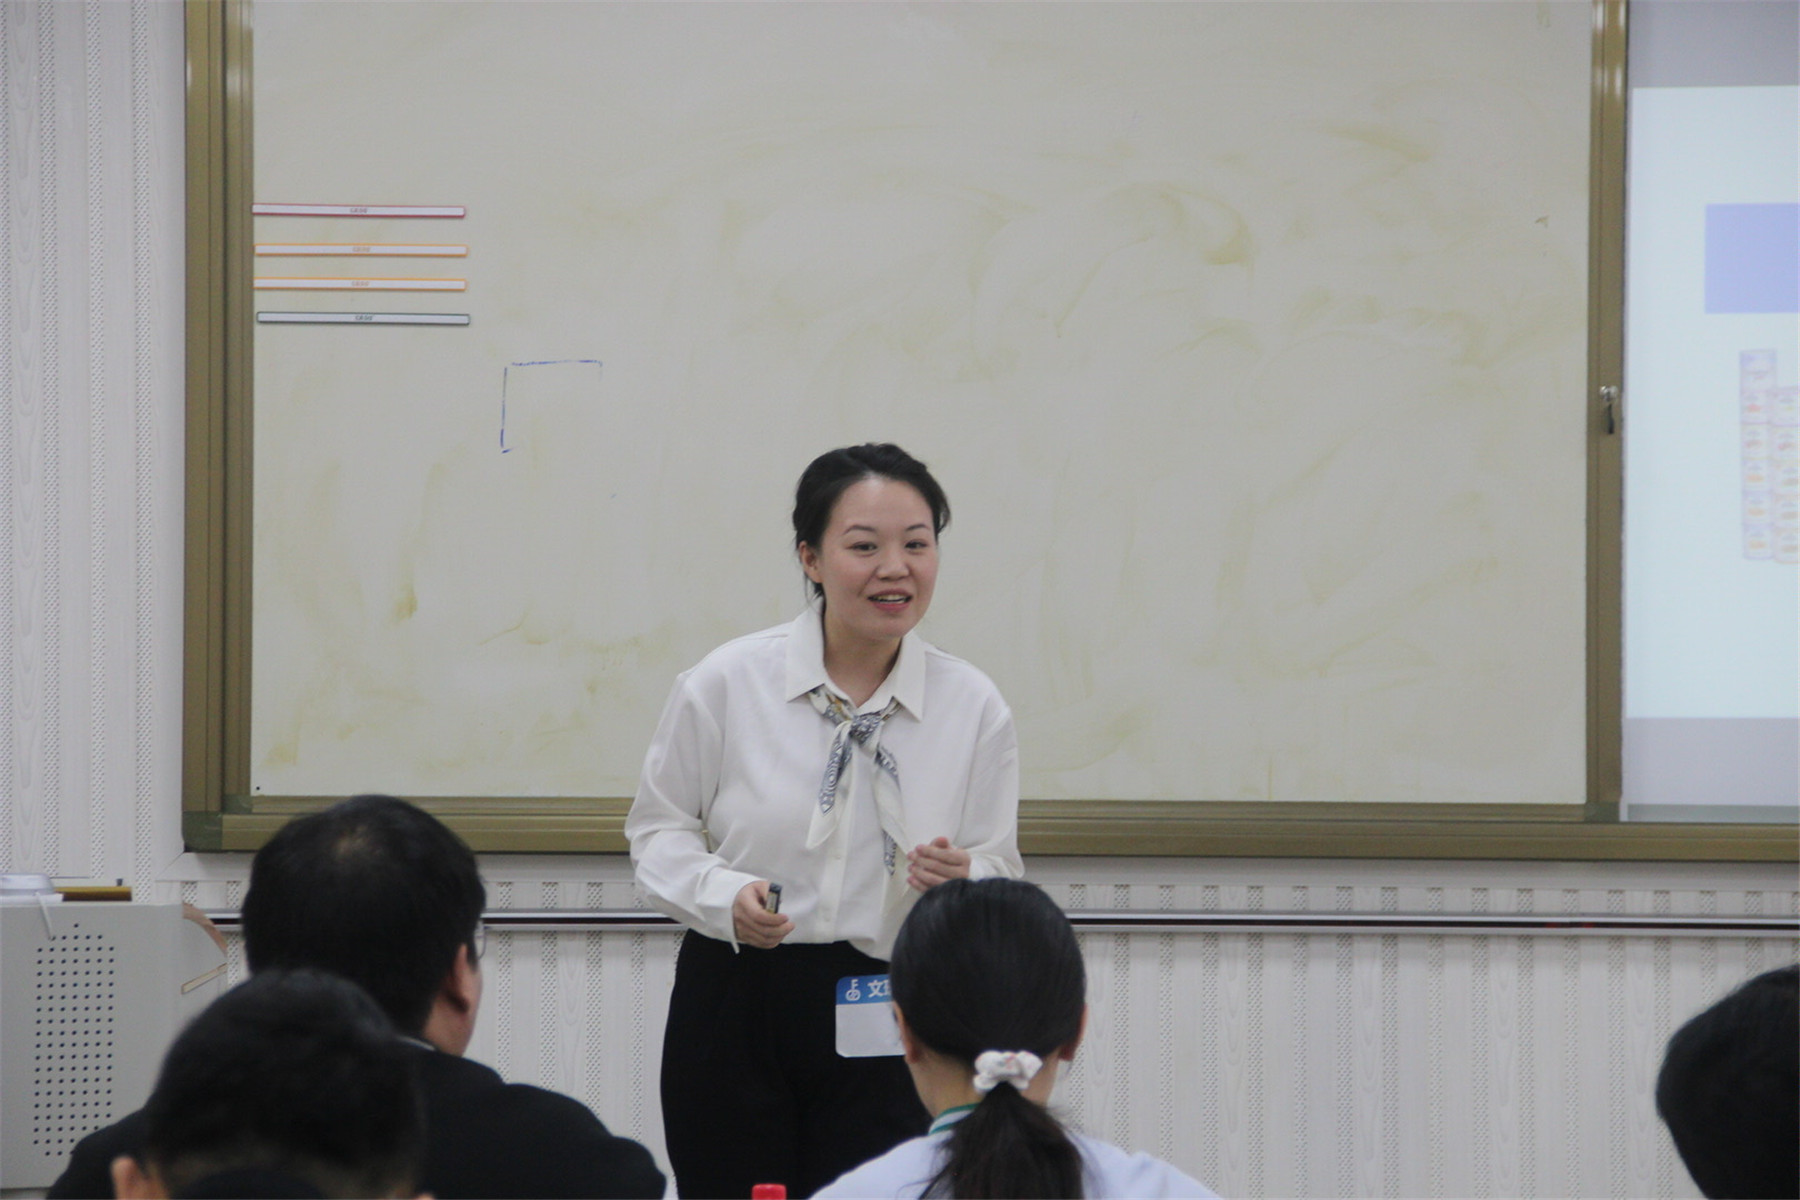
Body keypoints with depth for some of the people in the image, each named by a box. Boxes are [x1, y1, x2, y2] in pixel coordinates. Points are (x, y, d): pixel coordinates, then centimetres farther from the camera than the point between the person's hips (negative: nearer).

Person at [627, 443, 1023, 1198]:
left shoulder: (973, 707, 1)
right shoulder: (728, 683, -4)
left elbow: (999, 871, 7)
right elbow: (658, 827, 6)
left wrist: (962, 880, -16)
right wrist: (723, 896, -14)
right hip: (734, 1003, -1)